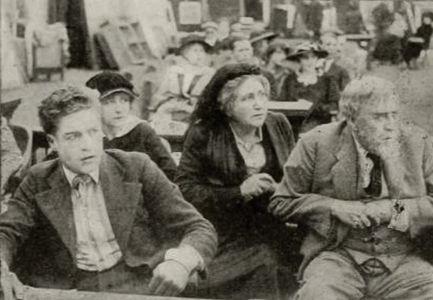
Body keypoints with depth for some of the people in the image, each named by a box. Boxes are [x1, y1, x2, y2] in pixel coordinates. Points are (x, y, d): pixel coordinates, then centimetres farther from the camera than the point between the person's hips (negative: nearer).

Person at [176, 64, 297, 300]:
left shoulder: (279, 126, 6)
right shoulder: (202, 135, -5)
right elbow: (185, 190, -8)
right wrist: (239, 192, -16)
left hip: (273, 237, 3)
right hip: (224, 242, -3)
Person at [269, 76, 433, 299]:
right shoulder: (317, 144, -2)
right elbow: (282, 203, 2)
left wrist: (395, 210, -13)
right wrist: (335, 208, -11)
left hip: (402, 261, 3)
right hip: (338, 256, -2)